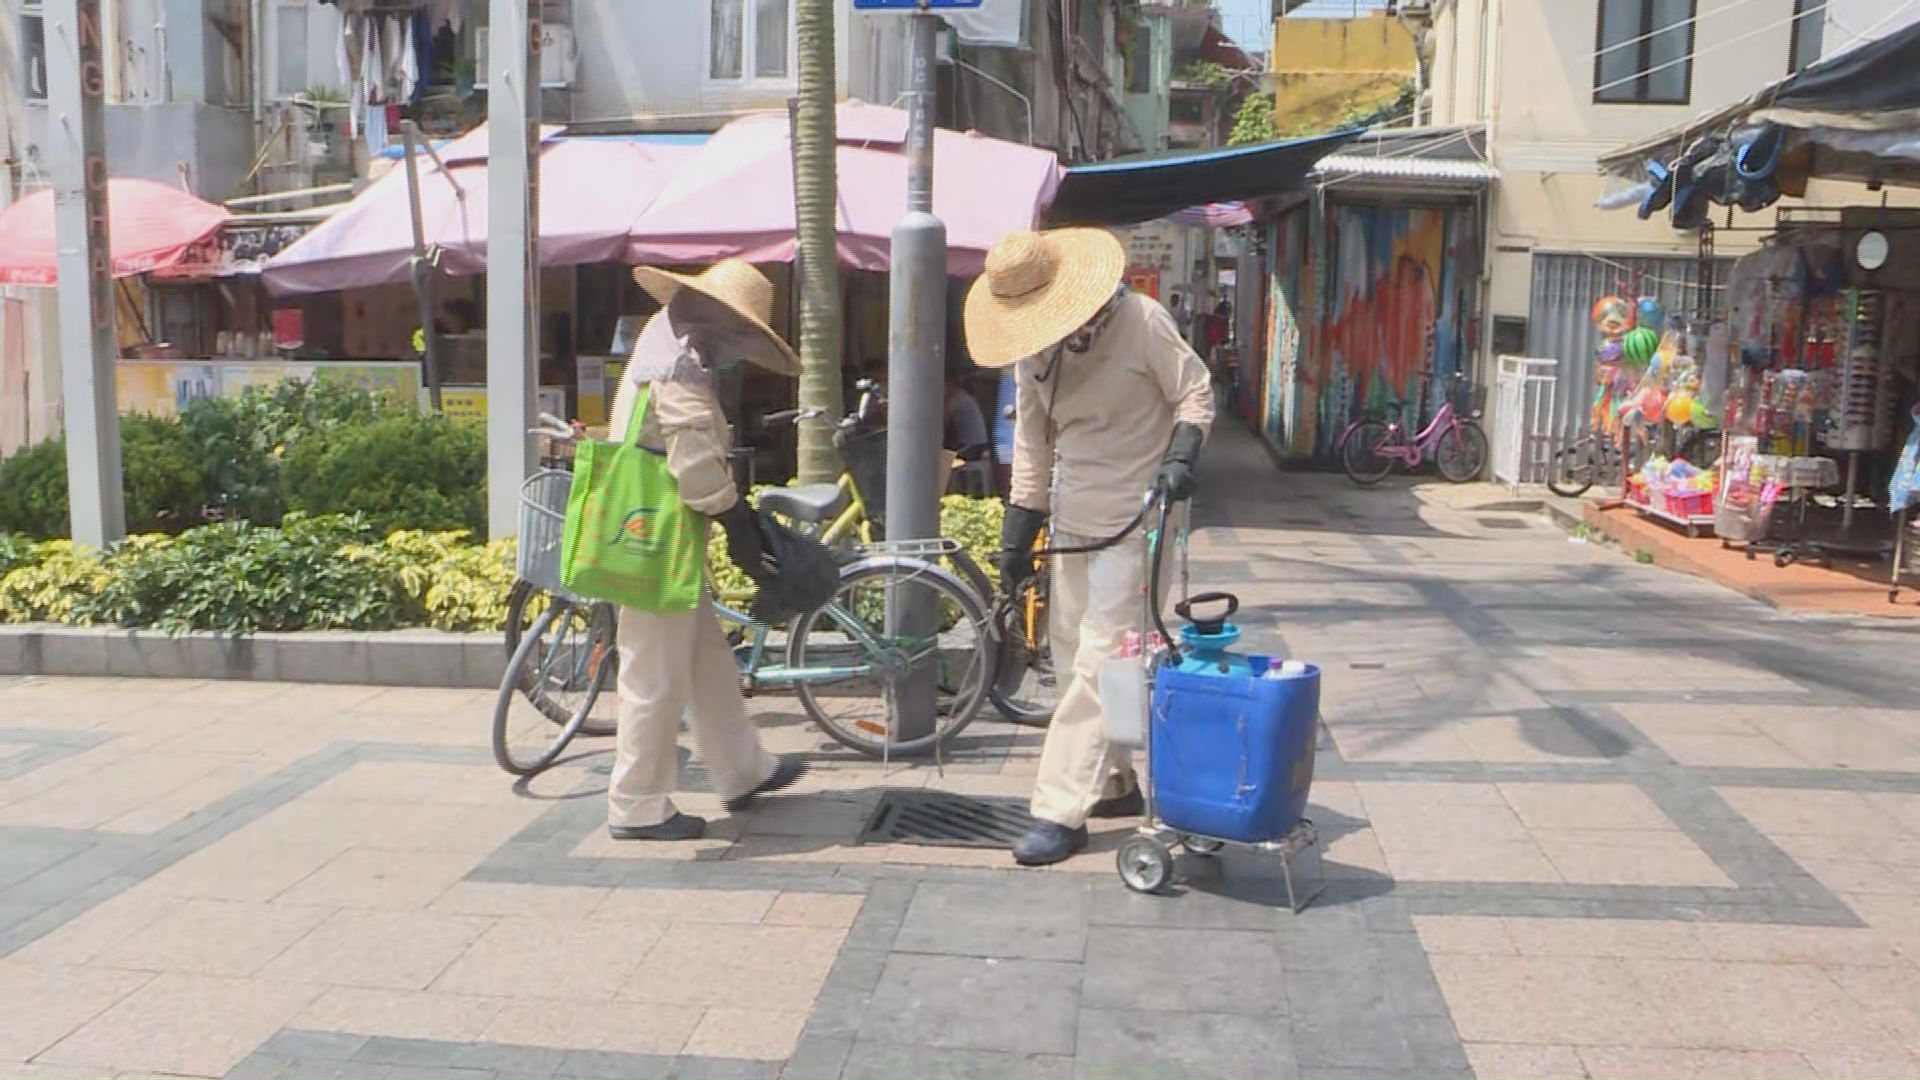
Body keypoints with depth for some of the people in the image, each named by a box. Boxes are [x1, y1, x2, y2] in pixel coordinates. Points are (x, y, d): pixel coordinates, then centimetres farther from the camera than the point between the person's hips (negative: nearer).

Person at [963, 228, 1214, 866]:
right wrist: (1016, 538, 10)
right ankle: (1113, 783, 28)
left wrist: (1180, 457, -24)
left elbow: (1195, 393, -6)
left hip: (1136, 521, -7)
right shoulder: (1034, 352, 6)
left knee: (1099, 664, -10)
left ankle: (1062, 812, -7)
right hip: (1074, 521, 7)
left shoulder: (1140, 322, -13)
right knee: (1075, 657, 13)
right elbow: (1032, 447, 12)